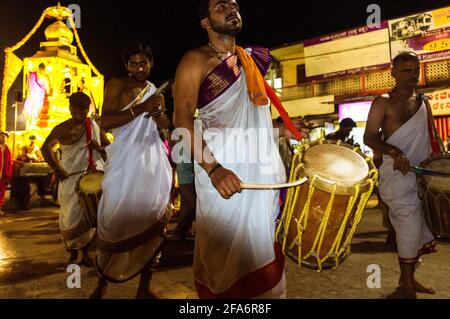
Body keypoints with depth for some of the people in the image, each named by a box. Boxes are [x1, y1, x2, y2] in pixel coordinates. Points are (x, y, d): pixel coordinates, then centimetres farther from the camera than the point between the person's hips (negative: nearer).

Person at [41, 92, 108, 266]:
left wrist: (99, 148, -10)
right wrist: (58, 170, -16)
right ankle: (73, 255, 18)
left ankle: (85, 253, 21)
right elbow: (46, 148, -9)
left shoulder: (96, 126, 9)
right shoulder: (63, 128, 0)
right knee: (71, 218, -1)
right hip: (71, 178, -2)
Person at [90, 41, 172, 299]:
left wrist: (165, 124, -1)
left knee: (155, 224, 0)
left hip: (154, 163, 4)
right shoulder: (117, 86, 2)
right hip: (125, 163, -4)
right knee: (114, 222, 0)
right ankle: (102, 283, 21)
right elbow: (105, 121, -11)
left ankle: (145, 288, 12)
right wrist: (140, 108, -20)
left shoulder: (158, 93, 17)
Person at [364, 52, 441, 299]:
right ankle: (408, 288, 6)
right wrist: (394, 152, -28)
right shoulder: (383, 103, -3)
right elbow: (369, 137, -11)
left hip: (424, 175, 7)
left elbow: (430, 138, 21)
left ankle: (407, 278, 28)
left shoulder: (423, 103, 15)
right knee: (409, 228, -8)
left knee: (422, 229, 11)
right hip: (398, 176, -7)